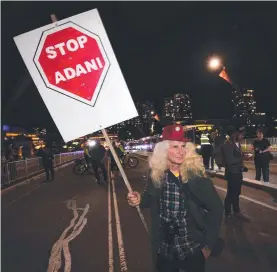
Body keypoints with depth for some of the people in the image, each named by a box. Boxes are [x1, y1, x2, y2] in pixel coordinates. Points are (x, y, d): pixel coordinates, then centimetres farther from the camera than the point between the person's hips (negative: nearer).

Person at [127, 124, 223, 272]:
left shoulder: (195, 174, -19)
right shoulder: (156, 173, -12)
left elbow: (216, 207, -10)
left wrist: (208, 244, -8)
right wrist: (140, 200, -16)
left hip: (192, 248, -2)